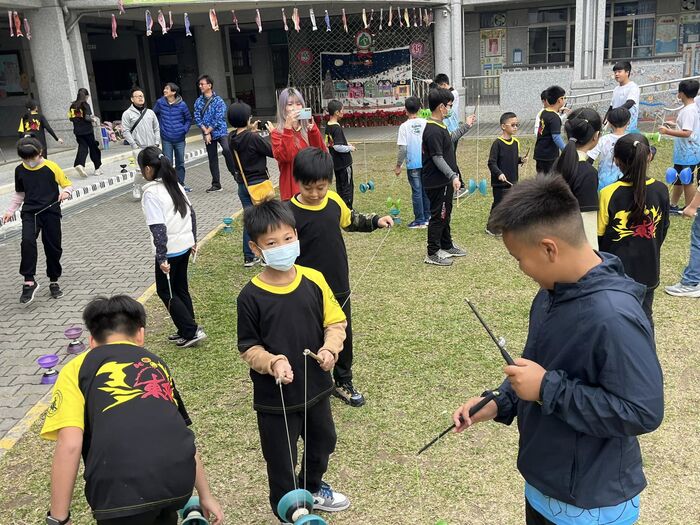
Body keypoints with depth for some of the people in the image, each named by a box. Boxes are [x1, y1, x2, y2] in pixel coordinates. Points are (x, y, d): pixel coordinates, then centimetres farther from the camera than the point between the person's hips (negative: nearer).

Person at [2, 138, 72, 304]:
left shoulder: (51, 167, -4)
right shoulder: (19, 170, 7)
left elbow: (68, 184, 3)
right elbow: (19, 194, 19)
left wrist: (65, 192, -19)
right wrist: (10, 211, 12)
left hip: (51, 212, -1)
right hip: (30, 213, 2)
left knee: (53, 247, 4)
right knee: (27, 242, -21)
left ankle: (54, 281, 23)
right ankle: (29, 282, -17)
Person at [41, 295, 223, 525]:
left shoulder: (77, 369, 15)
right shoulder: (156, 364, 26)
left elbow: (69, 444, 1)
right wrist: (205, 496, 38)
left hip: (123, 489, -4)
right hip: (179, 478, 4)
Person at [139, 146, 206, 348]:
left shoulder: (151, 192, -18)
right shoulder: (174, 184, 6)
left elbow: (158, 228, -22)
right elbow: (191, 212, 12)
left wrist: (162, 258, -20)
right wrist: (193, 240, 20)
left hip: (170, 250, -8)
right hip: (185, 245, 8)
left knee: (165, 291, 8)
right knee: (180, 288, 18)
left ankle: (191, 331, 6)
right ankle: (187, 331, 25)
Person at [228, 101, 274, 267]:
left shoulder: (232, 138, -2)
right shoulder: (253, 138, -22)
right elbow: (273, 151, -14)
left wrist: (251, 131, 10)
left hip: (243, 185, 6)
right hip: (259, 184, -6)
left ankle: (249, 257, 18)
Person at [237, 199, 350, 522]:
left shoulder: (313, 280, -9)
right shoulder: (251, 296, -17)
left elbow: (335, 323, 0)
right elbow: (248, 348, -10)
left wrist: (330, 349, -19)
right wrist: (273, 363, -27)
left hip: (316, 386, 4)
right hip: (275, 397, -4)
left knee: (323, 442, 26)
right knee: (281, 460, 13)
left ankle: (312, 489, 57)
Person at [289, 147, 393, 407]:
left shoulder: (334, 200, -3)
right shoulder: (291, 212, -18)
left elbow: (350, 220, 19)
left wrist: (376, 221, 6)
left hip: (339, 286, 5)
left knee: (344, 335, 19)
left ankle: (343, 382, 39)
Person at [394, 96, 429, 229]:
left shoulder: (404, 126, -11)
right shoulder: (425, 123, -1)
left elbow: (402, 148, -12)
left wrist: (398, 165, -3)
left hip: (413, 164, -4)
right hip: (426, 163, 4)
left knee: (417, 191, 3)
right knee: (426, 190, 14)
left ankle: (419, 220, 8)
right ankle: (427, 217, 23)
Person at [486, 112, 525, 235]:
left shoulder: (516, 142, 7)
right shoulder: (497, 143, -13)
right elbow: (491, 163, -15)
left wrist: (521, 160, 0)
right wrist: (499, 173, -27)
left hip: (513, 181, 7)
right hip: (500, 183, -6)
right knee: (498, 204, 1)